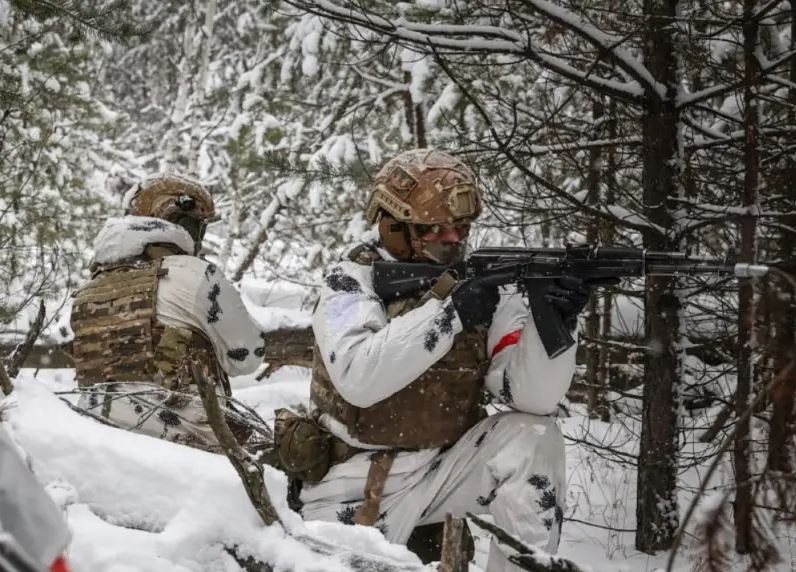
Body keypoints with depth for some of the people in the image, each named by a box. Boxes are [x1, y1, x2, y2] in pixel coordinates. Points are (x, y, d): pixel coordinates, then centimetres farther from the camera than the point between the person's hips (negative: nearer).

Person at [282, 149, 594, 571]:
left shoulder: (486, 287, -2)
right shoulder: (352, 281, -10)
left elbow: (534, 395, -12)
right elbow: (358, 377, -29)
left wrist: (553, 322, -31)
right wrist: (449, 312, -32)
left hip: (444, 468, 3)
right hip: (355, 482, -3)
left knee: (533, 436, -18)